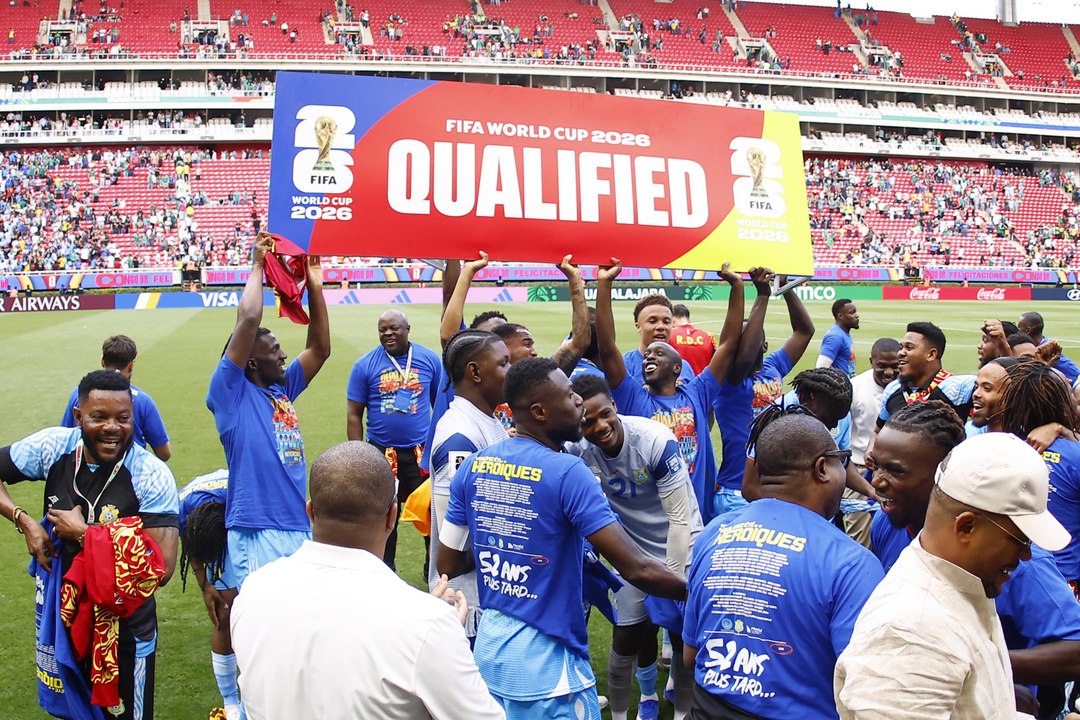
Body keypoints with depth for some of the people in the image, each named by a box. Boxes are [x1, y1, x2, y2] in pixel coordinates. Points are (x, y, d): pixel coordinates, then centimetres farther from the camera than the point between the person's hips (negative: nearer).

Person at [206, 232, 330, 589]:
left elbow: (319, 348, 18)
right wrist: (257, 266, -2)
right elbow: (248, 318, -14)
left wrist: (314, 286, 13)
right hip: (258, 533, -7)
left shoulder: (282, 389, 16)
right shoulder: (231, 392, -4)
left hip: (300, 528, 8)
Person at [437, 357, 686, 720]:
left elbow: (448, 564, 5)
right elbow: (635, 568, -21)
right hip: (546, 664, -6)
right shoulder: (567, 473, -19)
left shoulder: (474, 466, -1)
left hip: (487, 649, 6)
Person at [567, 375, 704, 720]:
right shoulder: (578, 448, -19)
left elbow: (679, 517, -23)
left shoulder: (656, 440, -29)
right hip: (634, 551, 3)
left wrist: (673, 579, -19)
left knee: (685, 637, 3)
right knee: (626, 639, 5)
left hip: (681, 547, -2)